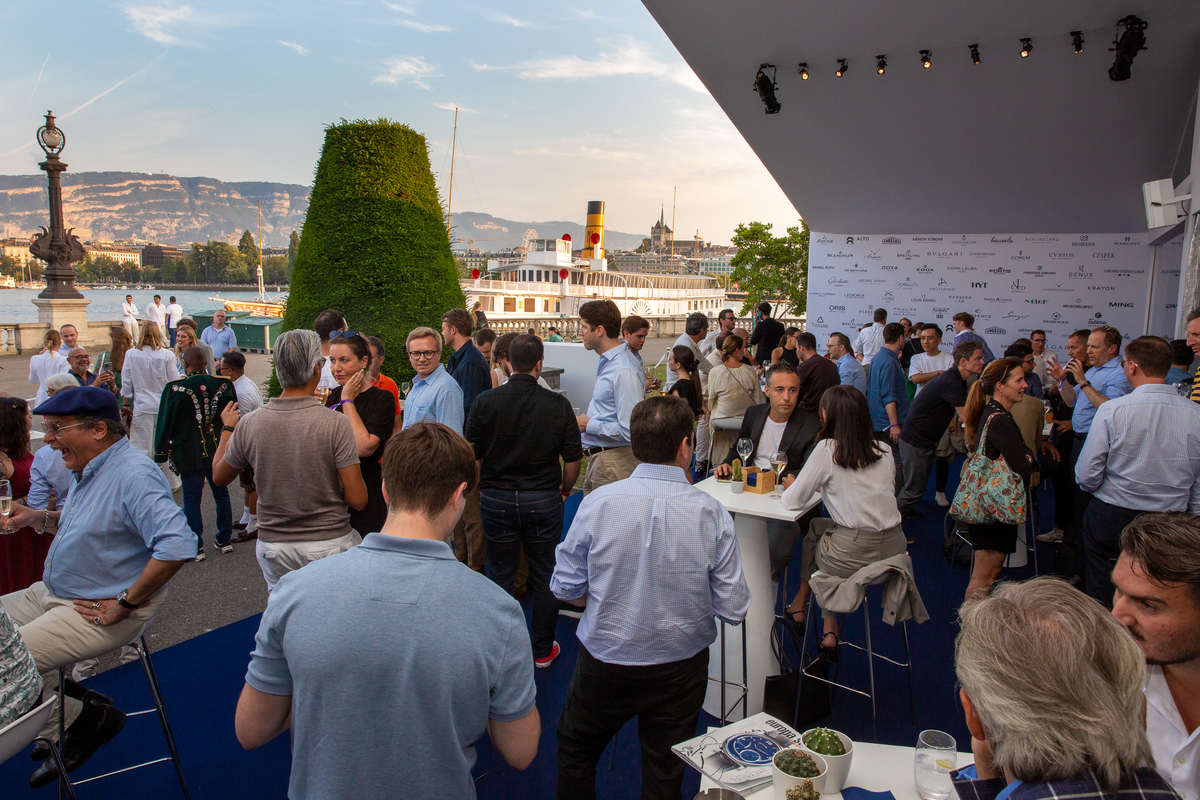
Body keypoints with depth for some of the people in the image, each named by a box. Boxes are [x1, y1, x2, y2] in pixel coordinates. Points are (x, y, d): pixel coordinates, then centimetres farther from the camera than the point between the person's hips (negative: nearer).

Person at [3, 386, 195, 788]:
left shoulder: (134, 475, -25)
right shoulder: (89, 469, 7)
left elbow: (177, 545, -37)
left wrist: (125, 604, -27)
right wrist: (40, 518, 6)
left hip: (100, 611, -10)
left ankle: (80, 720, 4)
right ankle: (57, 692, 15)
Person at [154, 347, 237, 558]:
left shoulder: (175, 389, -11)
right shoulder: (224, 385, -2)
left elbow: (165, 423, -5)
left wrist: (161, 453, 3)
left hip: (191, 455, -3)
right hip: (220, 451, 3)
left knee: (191, 501, 7)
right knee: (221, 496, 15)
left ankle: (196, 548, 11)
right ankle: (225, 540, 23)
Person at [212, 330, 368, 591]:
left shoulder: (249, 424, -8)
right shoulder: (336, 424, -18)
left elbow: (219, 477, 11)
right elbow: (357, 500, -16)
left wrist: (227, 428, 26)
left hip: (273, 548, 3)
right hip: (329, 545, -3)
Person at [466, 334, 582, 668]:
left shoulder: (485, 401, -7)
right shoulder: (557, 404, -9)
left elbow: (472, 454, -2)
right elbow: (573, 459, -4)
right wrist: (564, 490, 14)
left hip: (496, 499, 1)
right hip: (544, 499, -1)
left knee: (501, 574, 14)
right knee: (544, 576, 12)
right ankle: (542, 649, 23)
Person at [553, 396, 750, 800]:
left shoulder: (597, 502, -18)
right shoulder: (712, 513, -17)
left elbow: (565, 588, -8)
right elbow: (734, 610, -12)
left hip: (604, 662, 0)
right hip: (680, 668, 1)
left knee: (574, 752, 27)